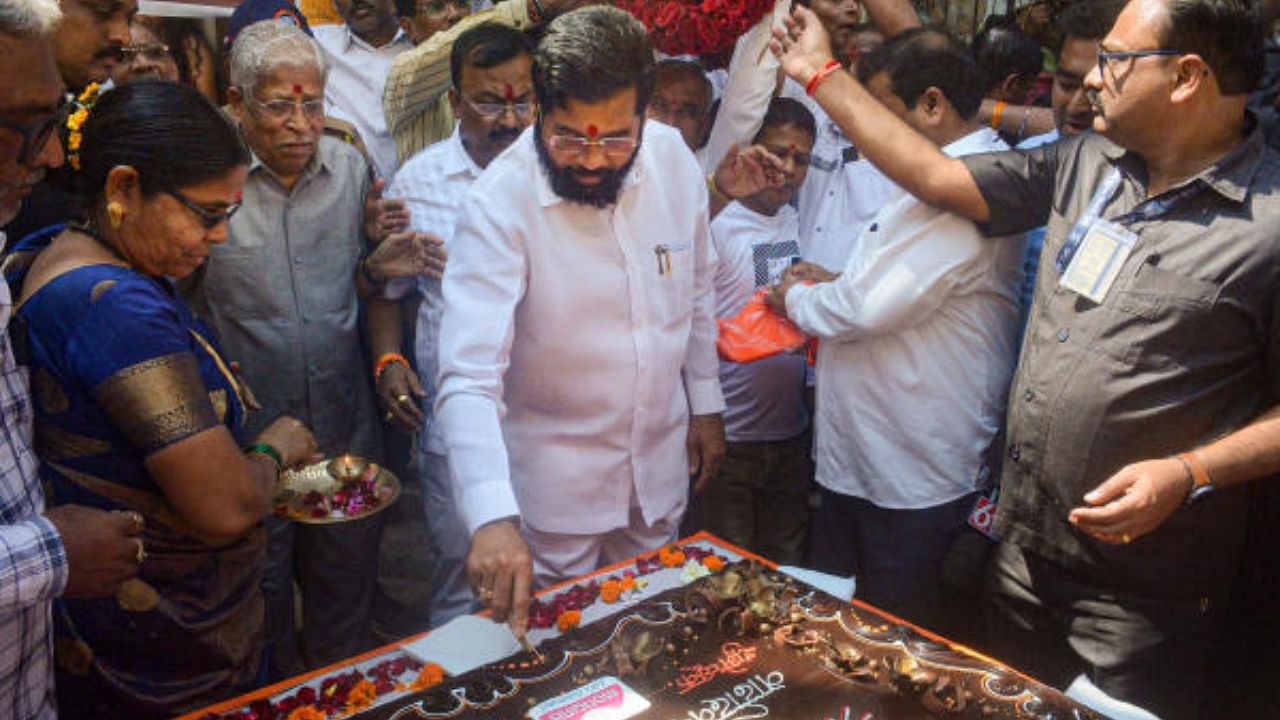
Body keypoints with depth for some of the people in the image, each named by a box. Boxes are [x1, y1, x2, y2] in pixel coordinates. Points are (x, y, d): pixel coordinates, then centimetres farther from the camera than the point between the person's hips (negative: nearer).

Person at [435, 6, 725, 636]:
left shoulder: (673, 158, -10)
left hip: (661, 460, 4)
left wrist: (705, 401, 10)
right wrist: (492, 517, -42)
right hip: (555, 483, -4)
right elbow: (469, 378, -30)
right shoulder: (498, 204, -24)